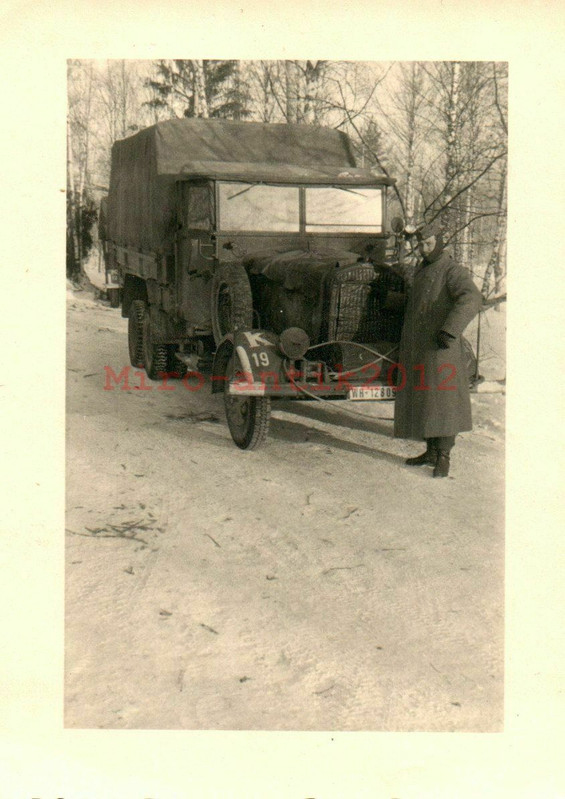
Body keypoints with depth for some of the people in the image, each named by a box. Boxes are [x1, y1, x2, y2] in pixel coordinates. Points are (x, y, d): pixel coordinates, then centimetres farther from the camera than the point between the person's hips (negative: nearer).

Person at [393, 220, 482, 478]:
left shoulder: (453, 271, -10)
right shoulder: (420, 270, 16)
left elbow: (471, 299, -27)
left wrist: (450, 330, -35)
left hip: (439, 347, -8)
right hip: (415, 347, 8)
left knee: (442, 400, -7)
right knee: (421, 399, 10)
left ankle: (444, 457, -2)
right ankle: (431, 452, 19)